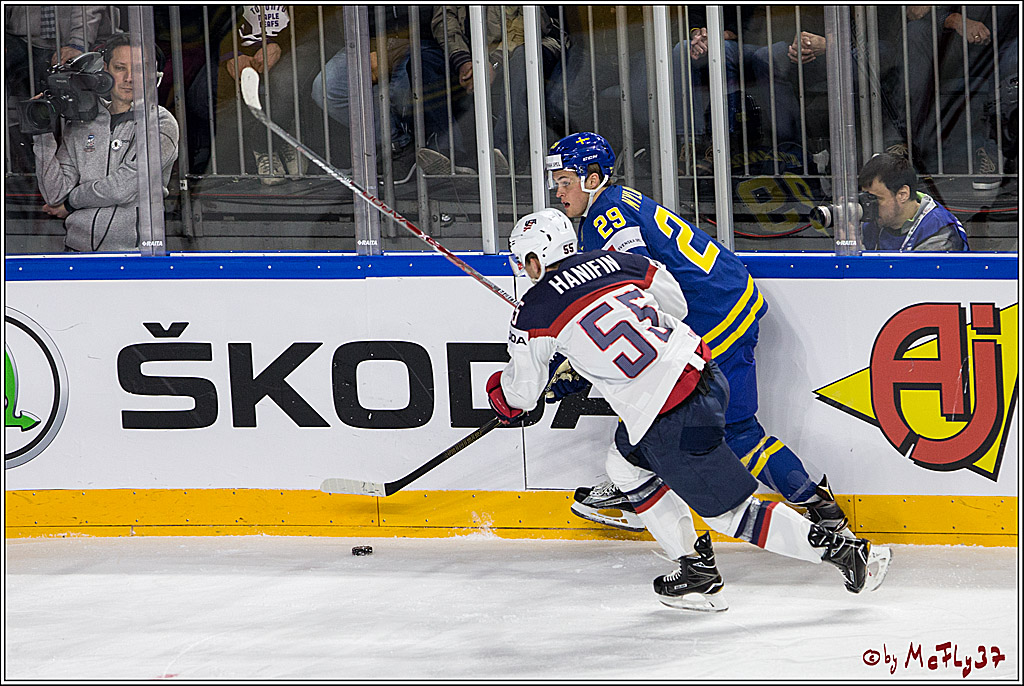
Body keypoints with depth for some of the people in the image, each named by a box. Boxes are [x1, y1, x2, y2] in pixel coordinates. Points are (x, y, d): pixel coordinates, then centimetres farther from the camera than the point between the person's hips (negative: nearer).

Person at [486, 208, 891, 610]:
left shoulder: (535, 312, -2)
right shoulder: (616, 261, 11)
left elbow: (522, 393, 9)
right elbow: (677, 304, 25)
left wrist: (500, 392, 33)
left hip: (671, 423, -8)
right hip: (701, 370, 8)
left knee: (732, 513, 3)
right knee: (626, 466, 26)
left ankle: (844, 550, 1)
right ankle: (696, 570, 25)